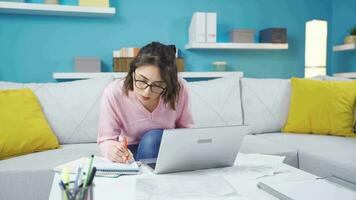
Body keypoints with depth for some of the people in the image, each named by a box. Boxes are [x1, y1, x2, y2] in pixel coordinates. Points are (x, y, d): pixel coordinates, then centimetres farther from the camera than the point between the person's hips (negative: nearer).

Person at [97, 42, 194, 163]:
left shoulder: (179, 89, -21)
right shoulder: (113, 93, -24)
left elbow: (186, 128, -3)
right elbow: (106, 139, -17)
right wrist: (111, 150, -40)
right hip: (131, 153, -1)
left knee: (153, 138, -29)